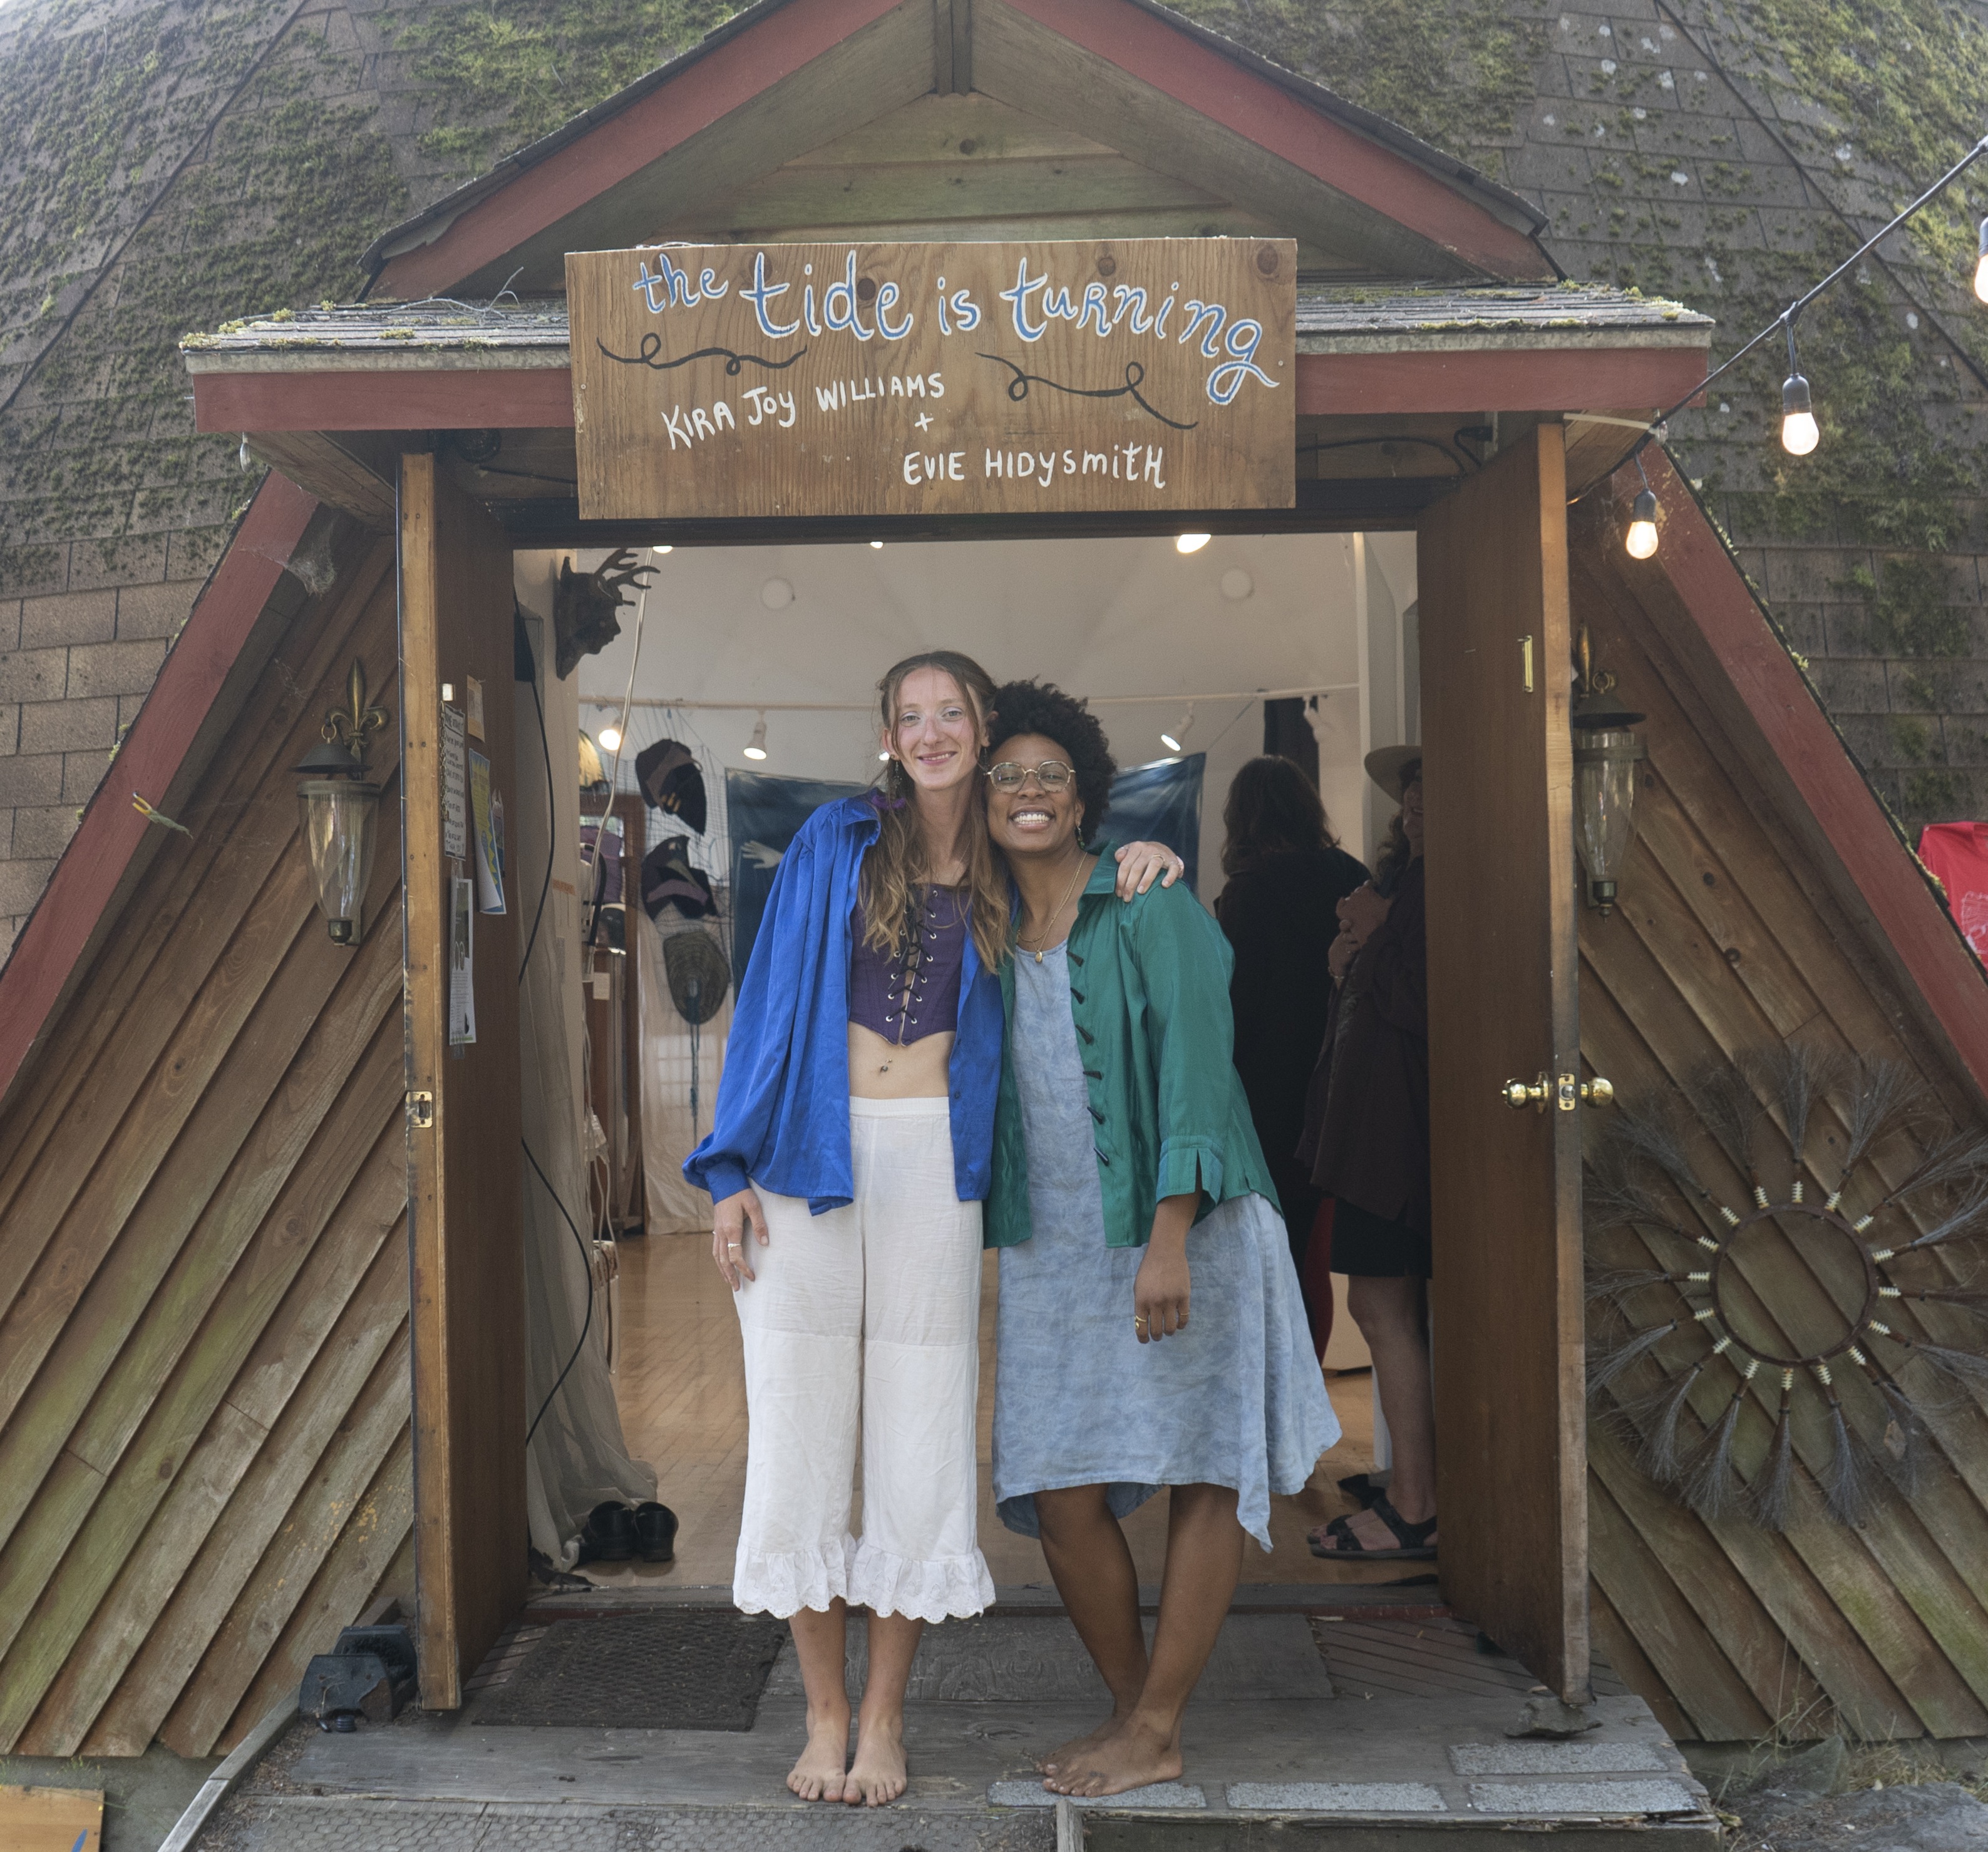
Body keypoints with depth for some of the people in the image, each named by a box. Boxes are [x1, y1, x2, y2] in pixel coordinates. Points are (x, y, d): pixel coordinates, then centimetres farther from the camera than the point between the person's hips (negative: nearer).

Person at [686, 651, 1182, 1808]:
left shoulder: (1005, 875, 10)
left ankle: (885, 1717, 16)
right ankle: (825, 1715, 16)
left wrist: (1145, 863, 2)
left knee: (918, 1434, 2)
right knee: (803, 1430, 1)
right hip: (810, 1158, -1)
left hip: (932, 1166, 1)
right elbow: (769, 995, 4)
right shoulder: (836, 841, 6)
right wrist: (734, 1168, -4)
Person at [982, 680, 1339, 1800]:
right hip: (1053, 1249, 5)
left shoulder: (1150, 907, -6)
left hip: (1184, 1233, -4)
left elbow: (1193, 1069, -14)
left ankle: (1159, 1730, 14)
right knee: (1060, 1492, 1)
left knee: (1204, 1474, 1)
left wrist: (1169, 1241, -21)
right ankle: (1132, 1708, 20)